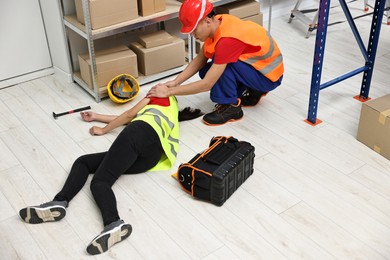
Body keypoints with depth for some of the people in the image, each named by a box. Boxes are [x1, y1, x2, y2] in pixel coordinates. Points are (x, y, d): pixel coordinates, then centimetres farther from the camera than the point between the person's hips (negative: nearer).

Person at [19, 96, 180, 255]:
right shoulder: (170, 112, 42)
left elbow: (129, 115, 18)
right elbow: (129, 119, 39)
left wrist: (103, 130, 27)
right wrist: (96, 117, 44)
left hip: (140, 133, -6)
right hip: (151, 157, 7)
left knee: (99, 181, -17)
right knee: (83, 162, 6)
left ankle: (113, 223, -46)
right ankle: (59, 202, -22)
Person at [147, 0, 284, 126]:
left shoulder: (227, 40, -33)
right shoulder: (217, 23, -9)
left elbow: (206, 84, -31)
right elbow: (200, 60, -2)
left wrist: (169, 92, -25)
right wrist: (174, 82, -12)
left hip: (269, 75, -9)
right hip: (256, 64, 9)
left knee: (223, 65, -30)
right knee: (206, 72, 0)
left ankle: (231, 106, -9)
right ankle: (252, 91, 12)